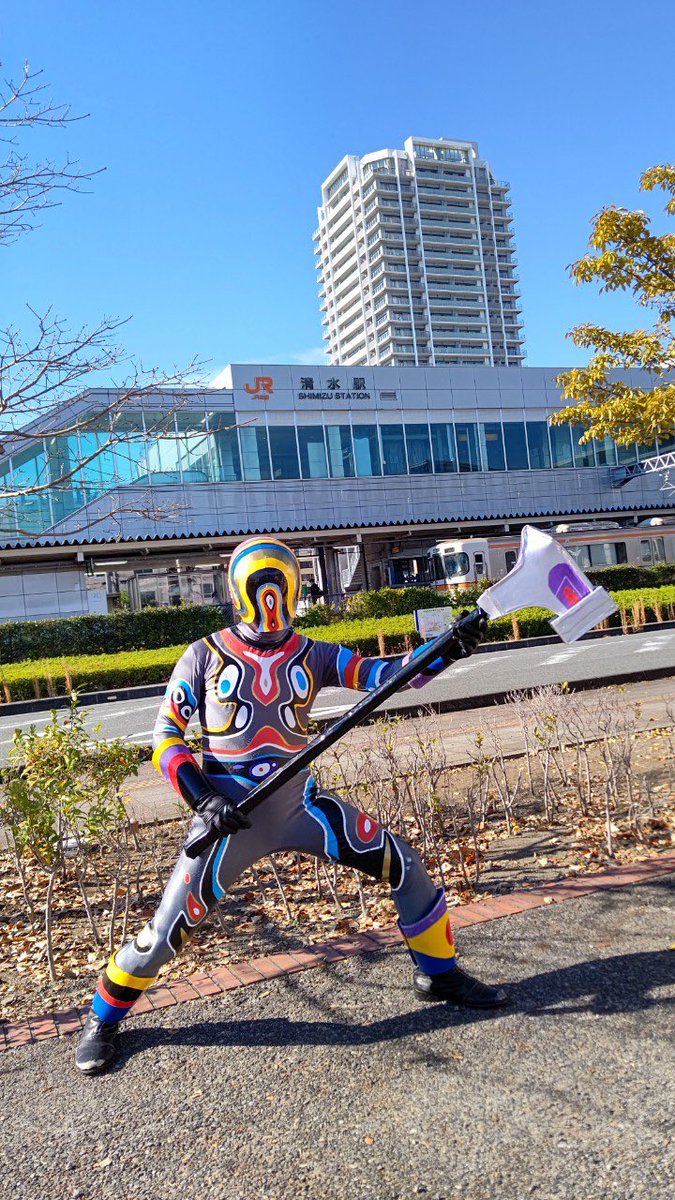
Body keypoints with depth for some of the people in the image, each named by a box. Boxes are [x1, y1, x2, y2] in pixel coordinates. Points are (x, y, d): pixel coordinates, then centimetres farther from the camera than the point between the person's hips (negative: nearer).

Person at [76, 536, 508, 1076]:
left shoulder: (312, 655, 3)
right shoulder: (205, 656, -2)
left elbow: (384, 672, -8)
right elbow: (165, 737, -1)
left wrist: (449, 647, -23)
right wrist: (204, 798, -14)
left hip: (300, 802, 3)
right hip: (229, 815, -2)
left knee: (407, 868, 0)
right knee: (169, 929, -3)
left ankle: (439, 973, 26)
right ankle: (103, 1019, 28)